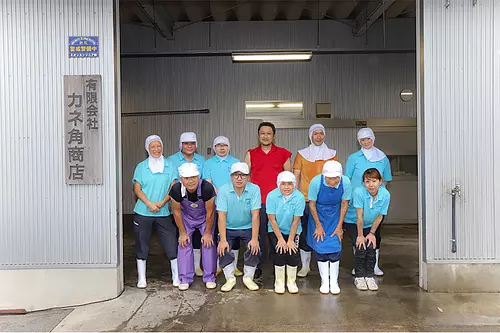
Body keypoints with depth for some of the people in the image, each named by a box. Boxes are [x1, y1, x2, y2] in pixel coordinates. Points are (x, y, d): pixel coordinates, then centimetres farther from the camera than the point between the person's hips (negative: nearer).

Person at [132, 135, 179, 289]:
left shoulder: (169, 166, 6)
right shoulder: (141, 166, 5)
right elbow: (137, 189, -1)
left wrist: (162, 203, -13)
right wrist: (149, 204, -14)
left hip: (163, 213, 0)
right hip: (143, 213, 0)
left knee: (171, 245, -1)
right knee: (142, 245, 6)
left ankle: (176, 277, 12)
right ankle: (141, 279, 18)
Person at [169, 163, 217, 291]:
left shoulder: (207, 188, -36)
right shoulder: (176, 190, -31)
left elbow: (209, 213, -22)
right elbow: (177, 212, -14)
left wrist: (208, 233, -13)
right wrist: (182, 233, -7)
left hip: (204, 217, -1)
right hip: (186, 217, 1)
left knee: (209, 244, -7)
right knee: (184, 244, -4)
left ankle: (210, 278, 6)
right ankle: (185, 279, 7)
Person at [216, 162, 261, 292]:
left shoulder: (254, 189, -15)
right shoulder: (223, 190, -14)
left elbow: (255, 215, -17)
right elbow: (222, 216, -17)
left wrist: (254, 239, -23)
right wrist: (223, 240, -23)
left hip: (248, 228, 0)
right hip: (228, 228, 0)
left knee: (255, 249, -20)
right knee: (222, 249, -20)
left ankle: (248, 278, 5)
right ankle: (230, 278, 2)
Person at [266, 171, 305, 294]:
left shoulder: (299, 197, -16)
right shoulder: (272, 196, -16)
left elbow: (296, 221, -14)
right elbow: (272, 220, -14)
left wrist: (290, 240, -15)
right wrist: (280, 239, -16)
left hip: (293, 231, 1)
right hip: (275, 231, 0)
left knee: (293, 252, -16)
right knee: (280, 252, -19)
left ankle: (291, 282, 8)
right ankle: (279, 282, 3)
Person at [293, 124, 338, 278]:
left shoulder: (332, 154, 9)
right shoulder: (302, 154, 6)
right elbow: (296, 176, 5)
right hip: (306, 199, -1)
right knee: (305, 232, 2)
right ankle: (305, 266, 14)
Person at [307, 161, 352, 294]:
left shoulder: (345, 182, -24)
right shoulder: (316, 182, -29)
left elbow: (344, 204, -8)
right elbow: (312, 204, -14)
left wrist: (339, 226, -3)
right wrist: (318, 226, -8)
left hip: (335, 218, 1)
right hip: (318, 217, -1)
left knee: (335, 248, -2)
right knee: (320, 248, 0)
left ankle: (334, 282, 14)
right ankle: (324, 281, 15)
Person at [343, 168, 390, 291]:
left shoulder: (385, 195, -21)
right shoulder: (359, 192, -31)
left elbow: (379, 217, -10)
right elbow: (359, 217, -25)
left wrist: (371, 233, -7)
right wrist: (360, 236, -19)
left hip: (370, 225, 3)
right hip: (353, 223, -3)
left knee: (371, 247, -13)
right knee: (361, 247, -17)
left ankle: (370, 276, 7)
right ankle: (359, 277, 3)